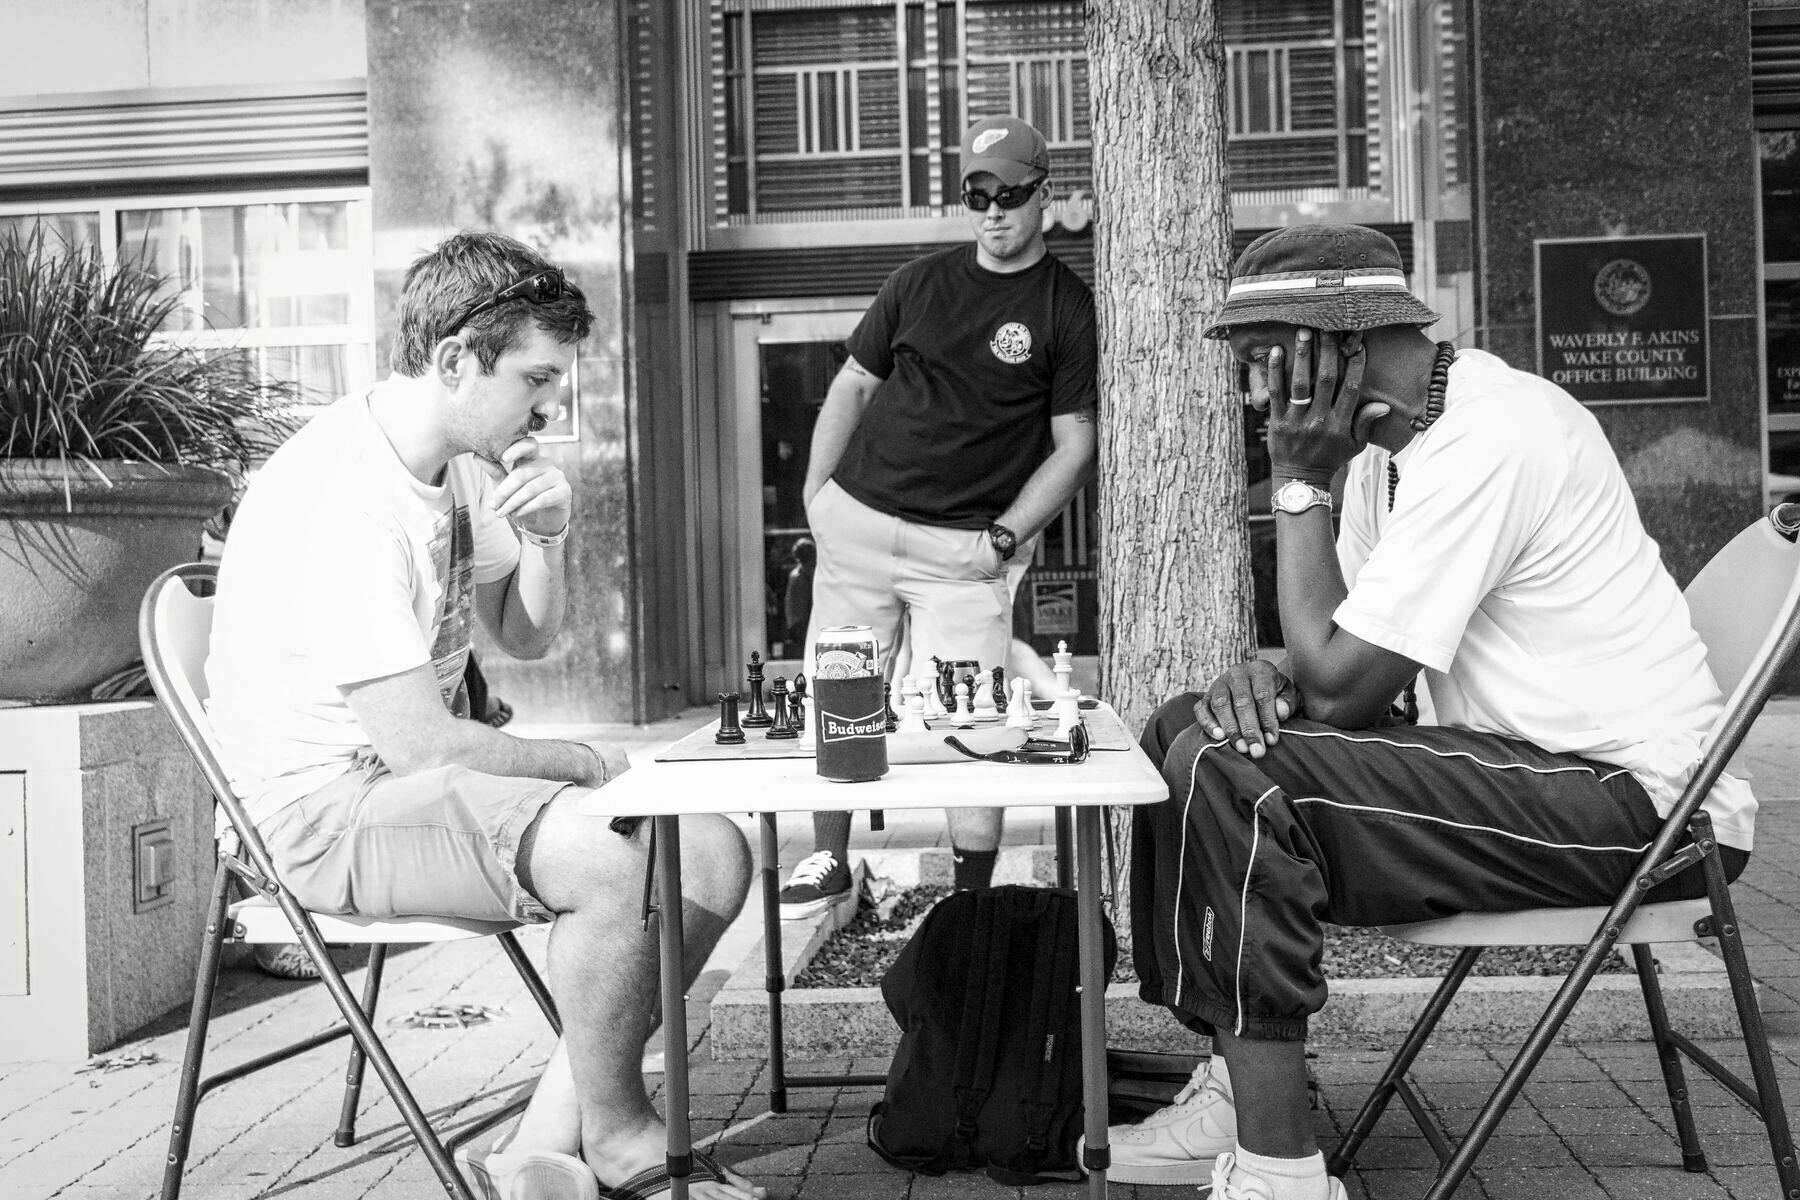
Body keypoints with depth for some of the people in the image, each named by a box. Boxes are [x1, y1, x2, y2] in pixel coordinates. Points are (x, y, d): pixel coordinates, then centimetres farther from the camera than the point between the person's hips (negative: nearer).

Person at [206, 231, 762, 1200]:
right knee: (619, 860, -31)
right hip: (325, 813, -9)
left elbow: (526, 640, 16)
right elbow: (417, 744, -25)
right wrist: (586, 764, -11)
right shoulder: (340, 496, -22)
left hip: (415, 777, 9)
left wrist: (544, 539, -5)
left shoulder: (467, 462, 7)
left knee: (711, 857, -7)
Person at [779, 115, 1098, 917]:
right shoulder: (920, 282, 11)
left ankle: (972, 894, 5)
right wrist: (815, 492, 6)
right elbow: (852, 385, 17)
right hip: (854, 518, 4)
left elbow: (1074, 444, -1)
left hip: (964, 545, -3)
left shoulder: (1069, 309, 1)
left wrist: (1005, 535, -10)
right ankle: (828, 863, 23)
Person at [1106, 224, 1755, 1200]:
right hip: (1540, 765, 10)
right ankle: (1237, 1089, 7)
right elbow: (1341, 653, 13)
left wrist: (1298, 482, -13)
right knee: (1181, 731, 8)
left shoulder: (1486, 442, -22)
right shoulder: (1400, 433, 9)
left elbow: (1342, 687, -22)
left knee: (1223, 778, -24)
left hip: (1636, 803, -10)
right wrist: (1271, 674, -10)